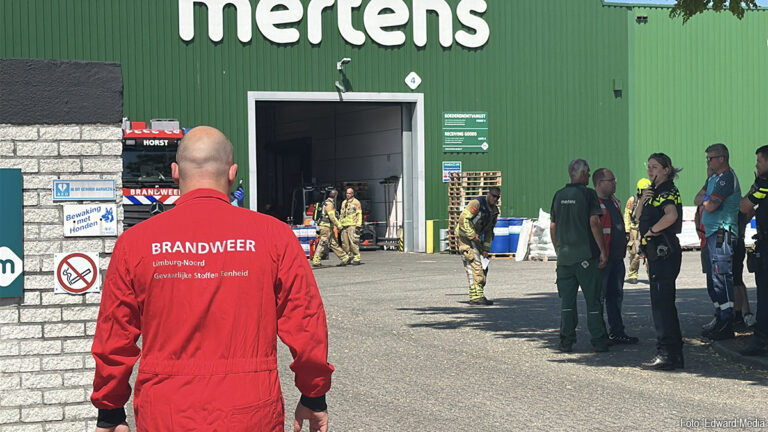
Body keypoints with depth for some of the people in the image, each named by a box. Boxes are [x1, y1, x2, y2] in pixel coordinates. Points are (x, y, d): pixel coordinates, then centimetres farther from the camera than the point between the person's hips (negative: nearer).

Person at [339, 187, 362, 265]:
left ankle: (357, 258, -10)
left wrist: (358, 225, -13)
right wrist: (340, 225, 19)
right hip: (344, 226, 7)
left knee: (353, 242, -12)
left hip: (352, 225, -7)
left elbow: (359, 214, -4)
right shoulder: (344, 203, 21)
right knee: (345, 244, 6)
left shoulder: (356, 202, 1)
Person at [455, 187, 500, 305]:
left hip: (475, 237, 9)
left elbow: (489, 232, 12)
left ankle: (479, 295, 17)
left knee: (483, 267, 9)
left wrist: (486, 249, 6)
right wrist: (473, 236, -24)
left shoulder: (494, 211, 7)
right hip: (464, 235, -9)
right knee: (474, 266, -15)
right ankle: (476, 297, -16)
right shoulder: (477, 203, -20)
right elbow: (463, 219, -25)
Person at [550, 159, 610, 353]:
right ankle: (599, 341, 4)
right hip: (586, 255, -4)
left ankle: (566, 342, 6)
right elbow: (594, 222, -13)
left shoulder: (559, 195, 9)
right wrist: (602, 250, -9)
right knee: (593, 299, 2)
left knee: (566, 300, 8)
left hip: (564, 255, 4)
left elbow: (553, 226, 12)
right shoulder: (588, 194, -7)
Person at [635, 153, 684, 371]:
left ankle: (666, 354, -7)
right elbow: (638, 217, 20)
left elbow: (671, 215, -32)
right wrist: (642, 200, 0)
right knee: (665, 303, 13)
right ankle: (675, 354, 19)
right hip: (658, 253, 10)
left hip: (665, 252, -10)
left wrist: (651, 230, -18)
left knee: (661, 302, -9)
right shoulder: (655, 191, 18)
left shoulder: (667, 191, -12)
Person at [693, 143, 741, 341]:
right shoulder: (715, 178, 17)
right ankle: (720, 320, 21)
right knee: (713, 280, 14)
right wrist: (708, 181, 2)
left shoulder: (726, 178, -14)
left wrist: (706, 200, 0)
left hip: (722, 234, -10)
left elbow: (709, 206, -21)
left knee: (721, 279, -10)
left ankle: (726, 326, -9)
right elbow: (698, 200, 13)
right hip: (712, 235, 10)